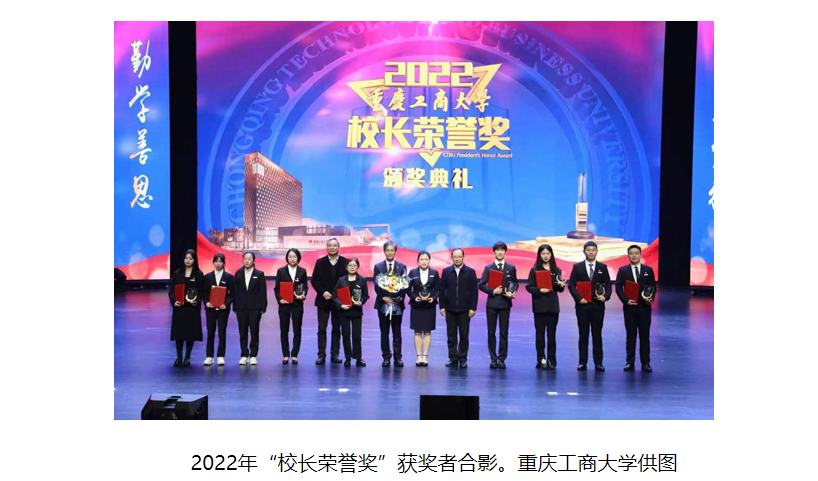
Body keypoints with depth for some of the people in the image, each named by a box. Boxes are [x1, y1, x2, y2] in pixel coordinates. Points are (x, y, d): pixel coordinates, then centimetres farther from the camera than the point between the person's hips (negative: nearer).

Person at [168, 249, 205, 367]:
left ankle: (187, 358, 11)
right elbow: (171, 289, 4)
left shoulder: (199, 275, 2)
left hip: (192, 308, -1)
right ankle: (179, 358, 12)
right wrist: (173, 301, -11)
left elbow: (201, 291, -1)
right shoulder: (177, 273, 7)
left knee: (191, 332, 1)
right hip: (179, 307, 2)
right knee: (178, 331, 3)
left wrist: (197, 301, -17)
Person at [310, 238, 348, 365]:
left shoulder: (345, 262, 0)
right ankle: (321, 355, 2)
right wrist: (323, 292, -13)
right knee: (322, 328, 0)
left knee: (336, 328, 7)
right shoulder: (320, 262, 2)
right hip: (323, 300, 0)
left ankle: (335, 354, 13)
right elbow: (314, 280, 0)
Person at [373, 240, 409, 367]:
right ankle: (386, 357, 9)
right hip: (383, 304, 0)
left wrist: (400, 297, -13)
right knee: (384, 332, 4)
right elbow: (376, 285, 0)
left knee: (397, 333, 4)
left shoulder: (402, 267, 7)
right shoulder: (378, 267, 6)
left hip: (397, 304, 0)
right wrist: (384, 298, -12)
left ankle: (398, 357, 8)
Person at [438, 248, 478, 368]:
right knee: (451, 336, 4)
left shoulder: (470, 272, 2)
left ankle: (462, 359, 10)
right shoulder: (446, 271, 7)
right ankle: (453, 359, 11)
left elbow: (474, 291, 0)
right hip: (450, 309, 2)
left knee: (464, 335, 2)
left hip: (464, 309, -2)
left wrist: (473, 308, -6)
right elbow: (442, 290, 7)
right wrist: (442, 306, 0)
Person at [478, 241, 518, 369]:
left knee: (504, 332, 1)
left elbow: (515, 284, 12)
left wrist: (511, 293, -7)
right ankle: (493, 359, 10)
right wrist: (493, 291, -13)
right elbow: (481, 285, 0)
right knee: (491, 332, 3)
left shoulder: (511, 268, 7)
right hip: (492, 303, 0)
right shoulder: (488, 268, 4)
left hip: (505, 303, 0)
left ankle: (502, 359, 7)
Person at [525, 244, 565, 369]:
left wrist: (561, 286, -10)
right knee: (540, 333, 2)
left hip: (553, 306, 2)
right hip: (539, 305, -2)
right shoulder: (534, 270, 2)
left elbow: (559, 289, 12)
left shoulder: (556, 270, 9)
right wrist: (540, 290, -17)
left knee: (551, 333, 3)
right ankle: (541, 359, 8)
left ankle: (551, 360, 8)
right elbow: (529, 287, -2)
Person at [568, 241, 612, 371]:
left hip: (598, 305, 1)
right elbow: (571, 285, 0)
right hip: (582, 305, 0)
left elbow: (608, 285, 6)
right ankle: (583, 362, 8)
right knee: (583, 335, 4)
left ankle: (598, 362, 8)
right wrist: (578, 298, -12)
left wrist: (605, 296, -12)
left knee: (597, 334, 4)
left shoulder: (603, 267, 7)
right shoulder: (577, 267, 4)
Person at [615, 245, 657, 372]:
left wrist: (651, 298, -11)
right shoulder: (623, 270, 4)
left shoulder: (648, 270, 6)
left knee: (645, 336, 4)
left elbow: (653, 287, 7)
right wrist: (626, 300, -12)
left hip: (644, 307, 0)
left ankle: (645, 363, 9)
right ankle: (629, 363, 8)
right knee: (630, 336, 4)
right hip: (629, 307, 0)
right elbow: (618, 288, 1)